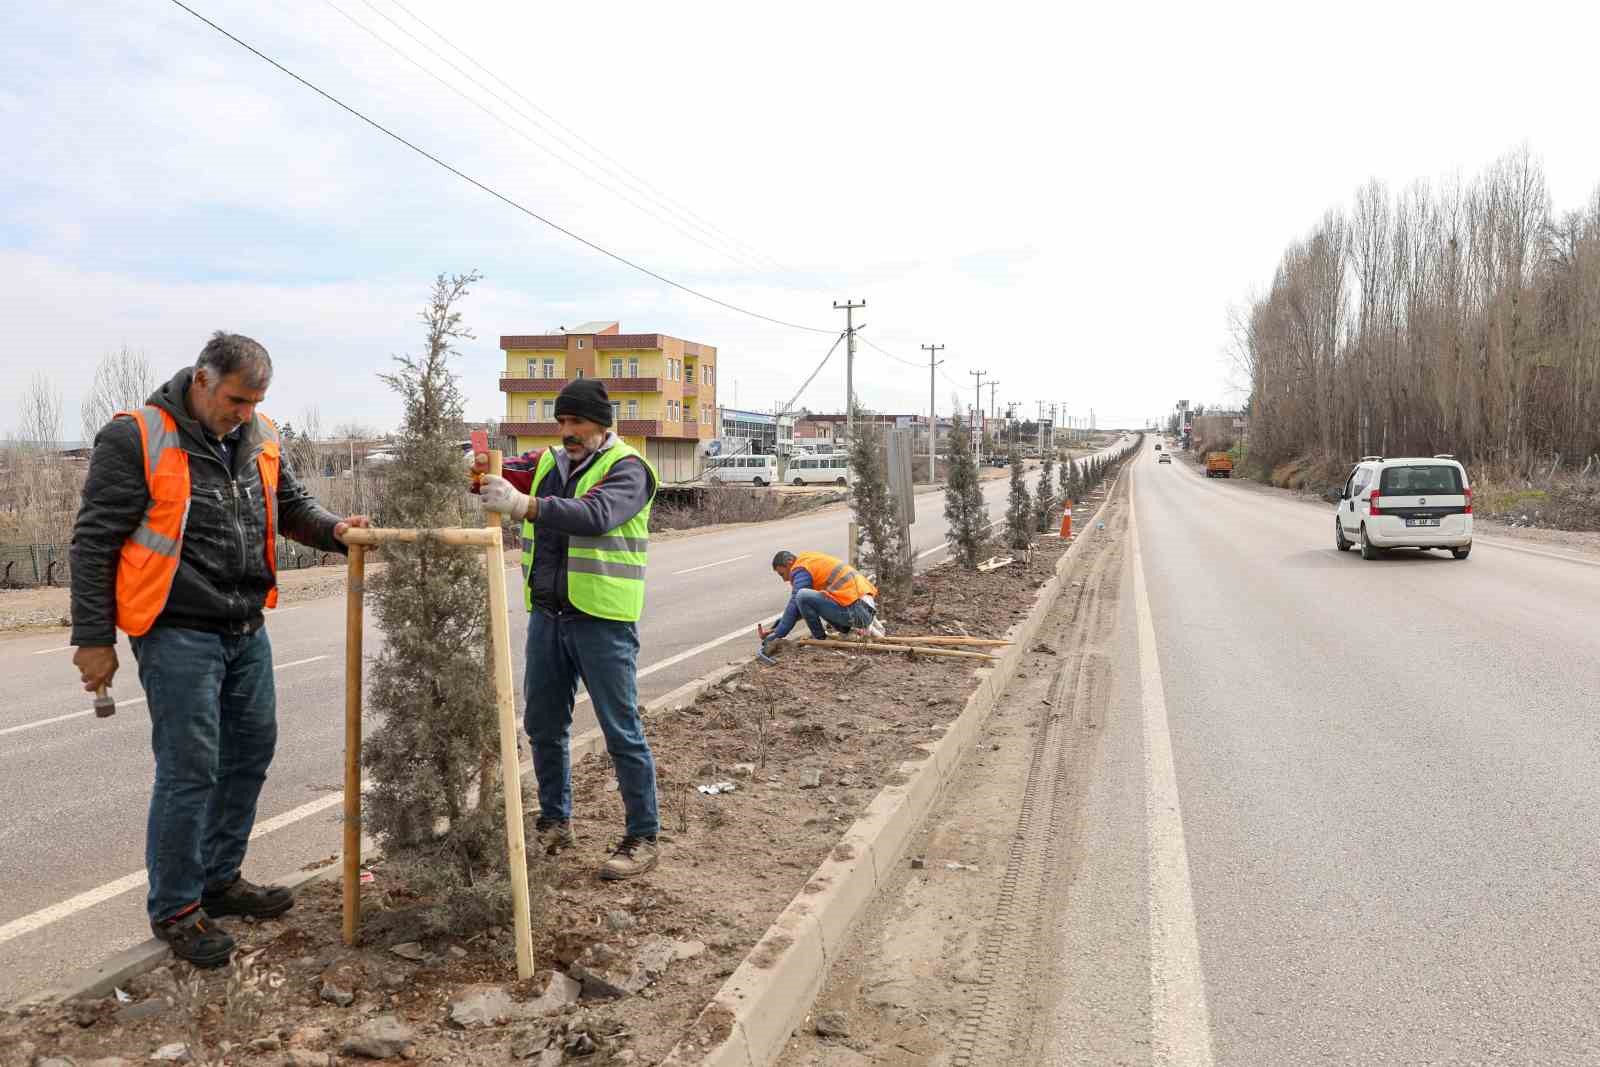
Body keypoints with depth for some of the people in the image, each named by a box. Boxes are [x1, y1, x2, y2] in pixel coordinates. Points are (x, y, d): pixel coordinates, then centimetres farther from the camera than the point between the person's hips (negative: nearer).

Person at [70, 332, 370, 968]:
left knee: (251, 752, 15)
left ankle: (220, 880, 33)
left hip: (246, 630, 7)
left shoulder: (259, 438, 6)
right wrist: (93, 638, -10)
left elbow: (291, 506, 18)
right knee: (189, 769, -3)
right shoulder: (135, 438, -12)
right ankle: (174, 908, 16)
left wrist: (334, 530, -5)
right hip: (177, 634, -7)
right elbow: (94, 541, -10)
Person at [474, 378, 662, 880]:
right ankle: (555, 823, 32)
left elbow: (596, 515, -27)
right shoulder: (547, 462, 12)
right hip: (547, 614, 7)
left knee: (622, 732, 0)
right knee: (543, 725, 15)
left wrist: (524, 505, -37)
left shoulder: (626, 468, -9)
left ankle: (643, 838, 11)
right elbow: (503, 474, 0)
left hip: (603, 620, -6)